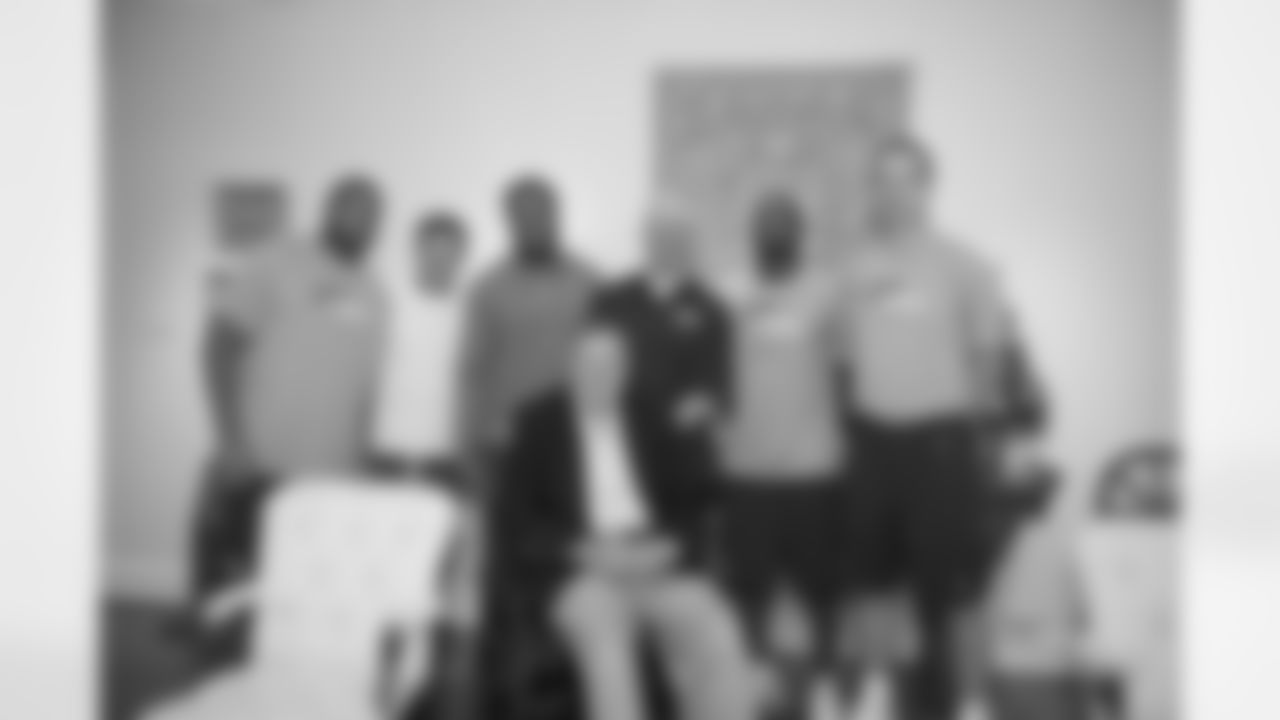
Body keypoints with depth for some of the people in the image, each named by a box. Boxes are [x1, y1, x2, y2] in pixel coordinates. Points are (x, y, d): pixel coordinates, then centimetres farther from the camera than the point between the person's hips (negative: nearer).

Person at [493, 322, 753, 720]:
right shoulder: (539, 425, 8)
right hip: (579, 573, -2)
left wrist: (670, 547, -8)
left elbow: (695, 504, 13)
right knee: (606, 639, -35)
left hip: (662, 567, 2)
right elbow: (514, 519, 2)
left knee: (714, 640, -26)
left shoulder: (654, 422, 15)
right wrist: (585, 552, -12)